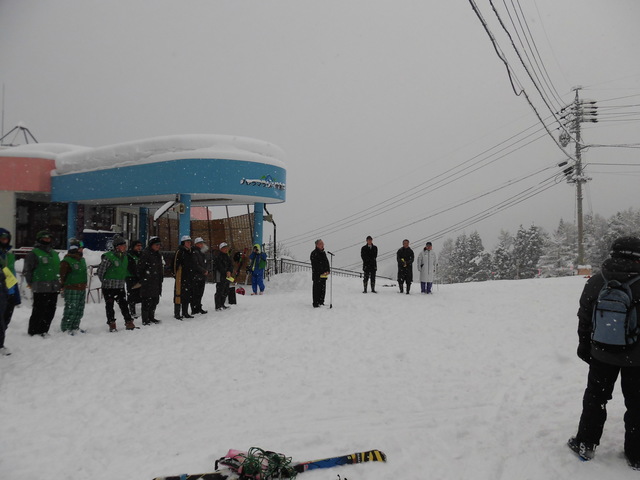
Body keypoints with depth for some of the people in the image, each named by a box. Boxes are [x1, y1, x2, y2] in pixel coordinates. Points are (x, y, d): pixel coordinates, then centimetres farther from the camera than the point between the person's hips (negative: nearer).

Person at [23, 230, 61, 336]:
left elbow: (59, 270, 26)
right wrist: (31, 283, -5)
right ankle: (33, 332, 5)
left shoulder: (54, 253, 18)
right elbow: (26, 270, -5)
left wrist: (58, 282, 18)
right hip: (40, 289, -7)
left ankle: (43, 331, 20)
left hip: (53, 288, 7)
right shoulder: (34, 253, -4)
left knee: (50, 311, 9)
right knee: (39, 311, -5)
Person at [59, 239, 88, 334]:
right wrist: (63, 288, -12)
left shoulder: (82, 260, 16)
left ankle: (75, 327, 23)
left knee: (80, 309, 13)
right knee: (71, 309, -6)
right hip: (72, 290, -9)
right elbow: (62, 275, -12)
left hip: (81, 289, 9)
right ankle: (65, 328, 5)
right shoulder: (66, 261, -12)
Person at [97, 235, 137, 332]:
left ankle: (129, 323, 11)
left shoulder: (125, 256, 7)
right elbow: (100, 271, -11)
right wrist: (105, 282, 0)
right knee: (109, 306, 6)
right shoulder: (109, 257, -16)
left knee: (124, 305, 7)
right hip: (108, 287, -6)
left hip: (120, 286, 6)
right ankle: (112, 324, 15)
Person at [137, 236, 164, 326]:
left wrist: (161, 278, 21)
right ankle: (145, 319, 1)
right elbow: (139, 267, -13)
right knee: (147, 301, -6)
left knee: (155, 300, 13)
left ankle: (151, 317, 25)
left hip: (156, 282, 9)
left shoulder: (158, 254, 16)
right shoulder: (145, 253, -11)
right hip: (147, 282, -9)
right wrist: (141, 279, -12)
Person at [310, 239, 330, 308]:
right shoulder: (314, 254, -9)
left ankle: (321, 302, 21)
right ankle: (316, 304, -3)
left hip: (324, 275, 8)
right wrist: (322, 272, -18)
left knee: (323, 289, 12)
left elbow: (327, 262, 18)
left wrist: (328, 270, 2)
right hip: (317, 275, -8)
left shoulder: (323, 253, 16)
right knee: (316, 289, -6)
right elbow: (315, 265, -15)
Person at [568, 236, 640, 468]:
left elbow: (584, 319, 0)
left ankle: (585, 444, 24)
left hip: (603, 354, 2)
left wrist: (584, 346, 12)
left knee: (595, 397, 17)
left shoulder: (595, 283, -8)